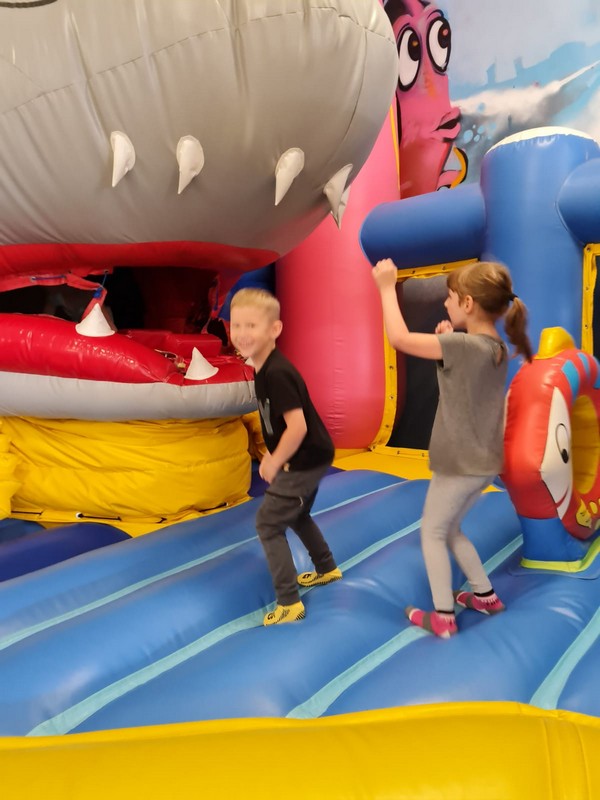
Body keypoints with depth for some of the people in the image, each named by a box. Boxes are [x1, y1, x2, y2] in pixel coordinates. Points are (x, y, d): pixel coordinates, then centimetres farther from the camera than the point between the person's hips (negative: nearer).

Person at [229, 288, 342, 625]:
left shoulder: (276, 374, -27)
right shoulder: (265, 368, 4)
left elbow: (297, 427, -30)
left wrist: (275, 463, -17)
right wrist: (271, 455, 12)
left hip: (307, 459, -10)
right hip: (310, 457, 10)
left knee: (268, 523, -3)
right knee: (296, 515, 27)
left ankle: (289, 603, 6)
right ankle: (327, 569, 47)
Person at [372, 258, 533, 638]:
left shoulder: (464, 345, -23)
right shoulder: (495, 348, 4)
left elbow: (400, 338, -27)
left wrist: (387, 286, -16)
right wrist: (449, 340, 6)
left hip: (460, 463, -8)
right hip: (482, 462, 8)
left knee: (433, 533, 8)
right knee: (450, 529, 24)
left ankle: (443, 617, 16)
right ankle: (486, 595, 32)